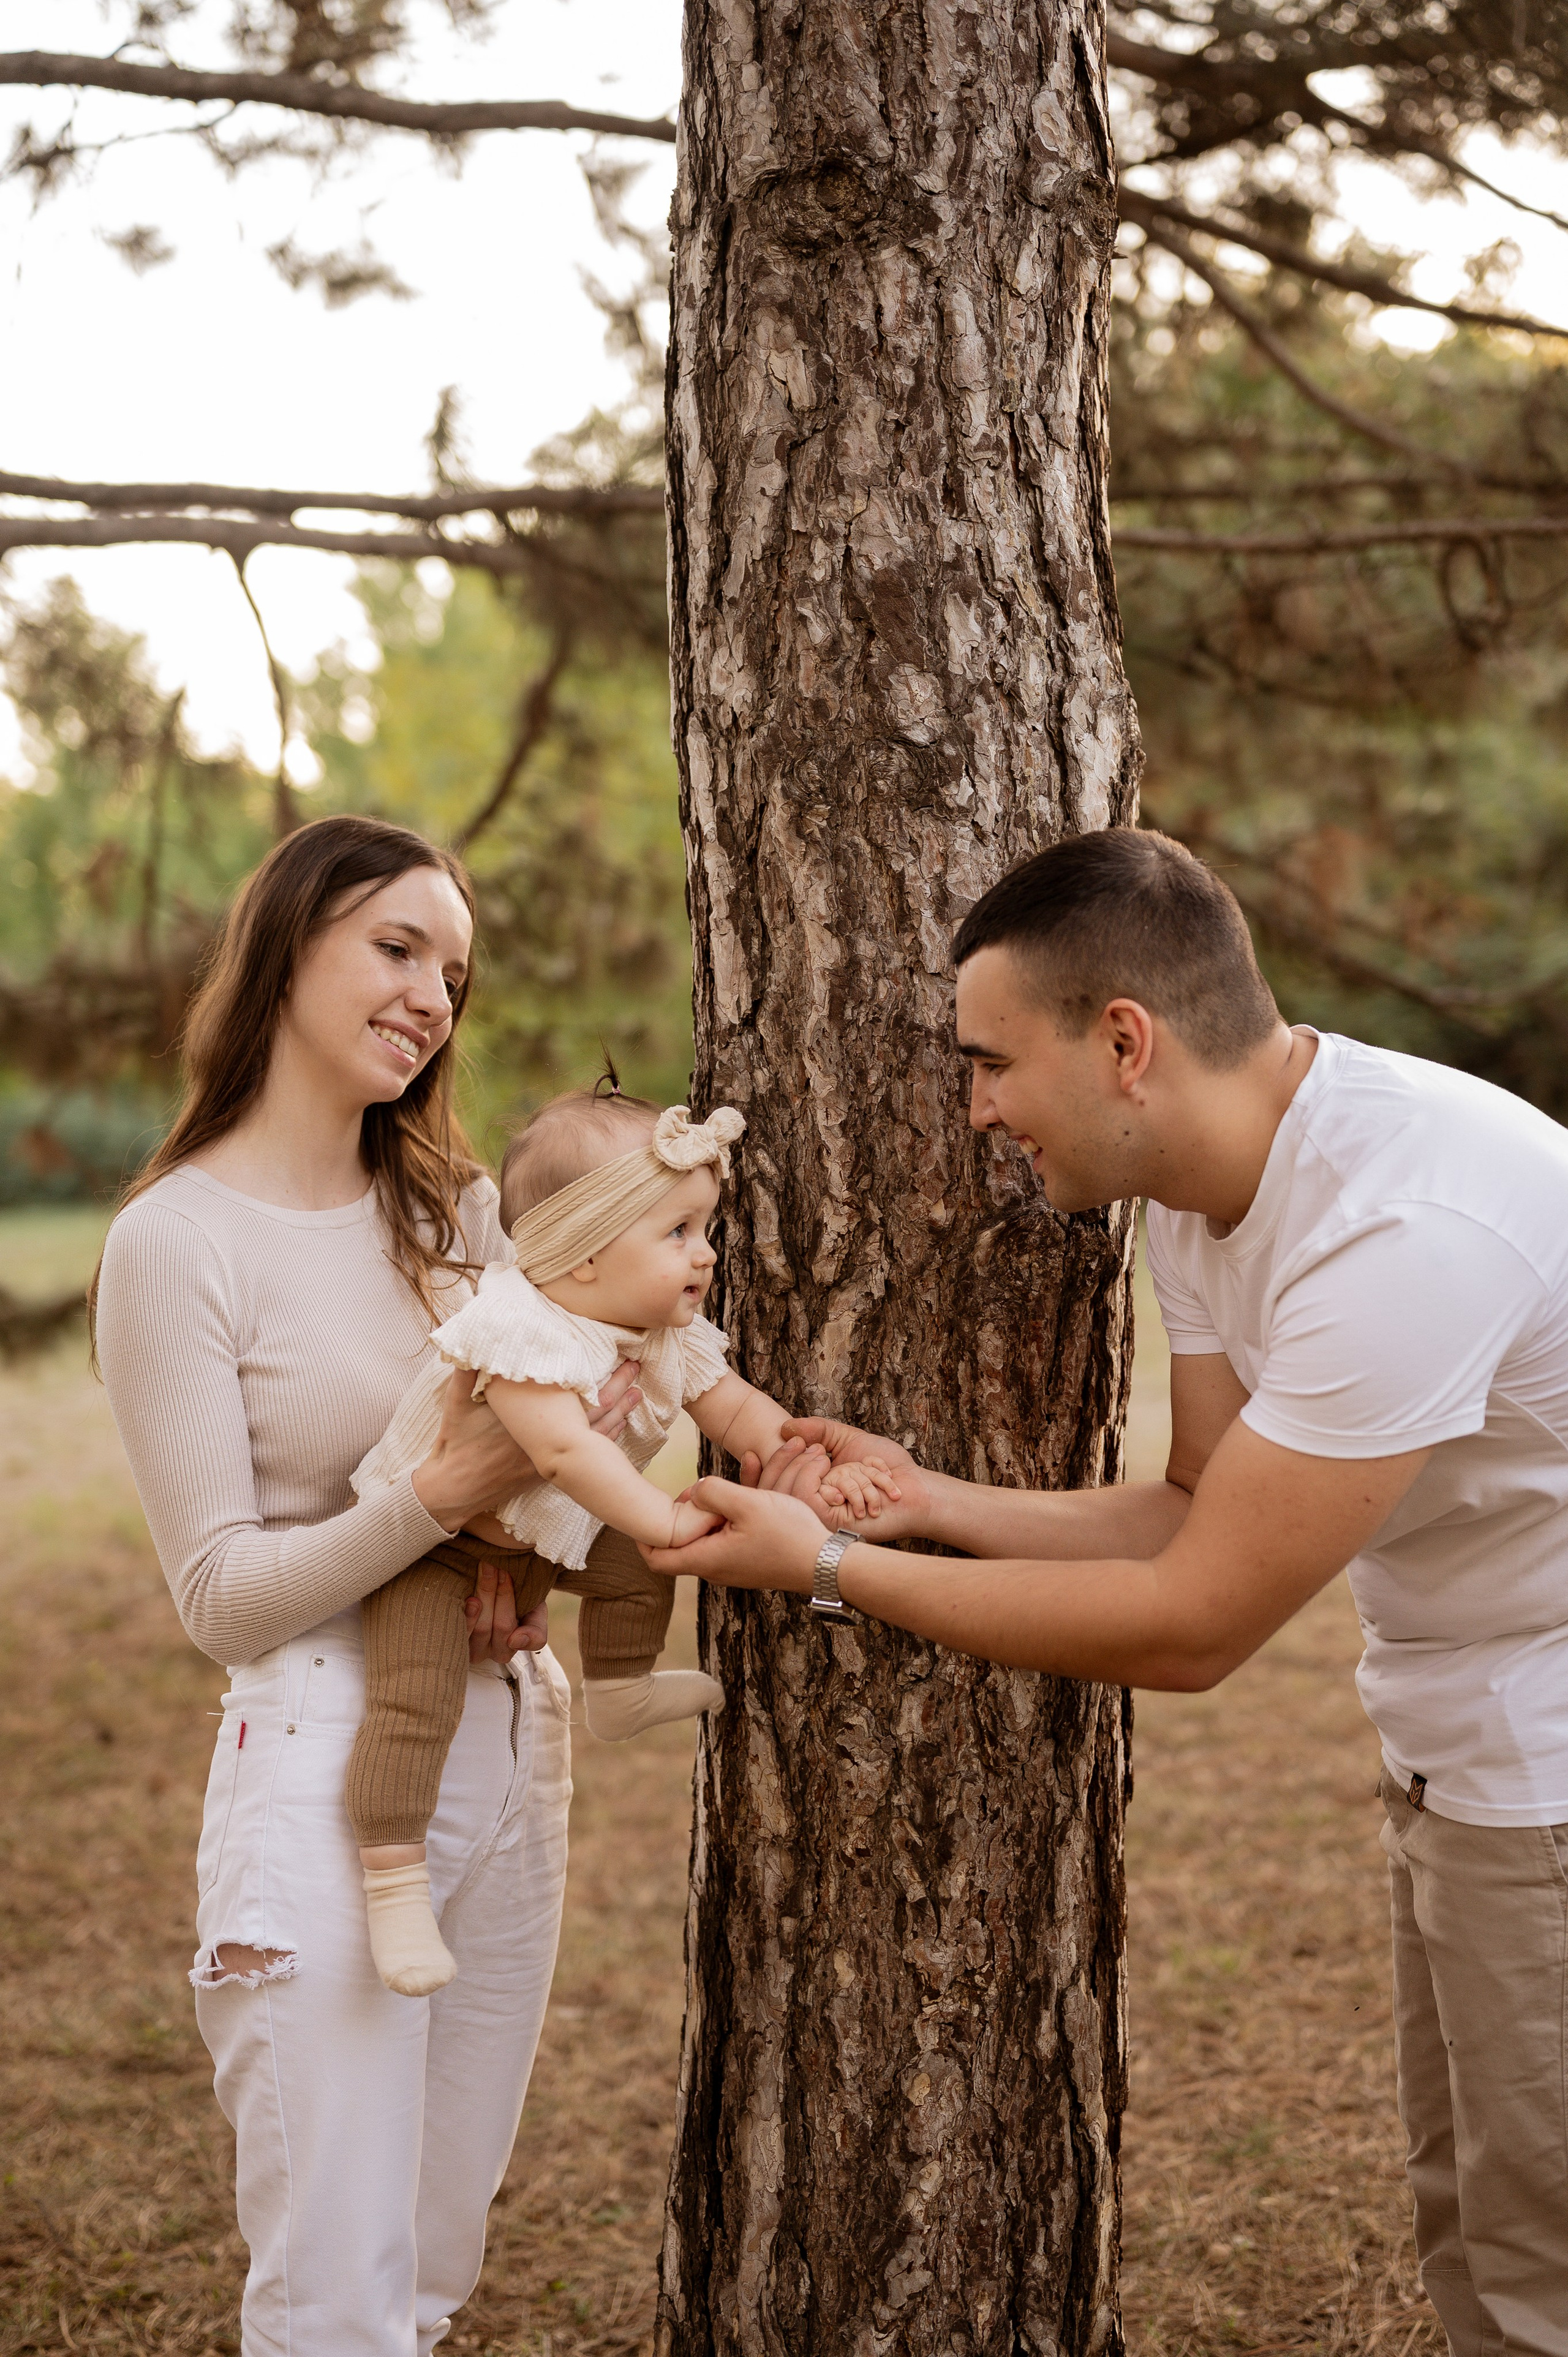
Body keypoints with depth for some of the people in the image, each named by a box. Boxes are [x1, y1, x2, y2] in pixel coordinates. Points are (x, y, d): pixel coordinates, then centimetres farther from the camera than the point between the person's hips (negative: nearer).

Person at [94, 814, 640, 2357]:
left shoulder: (455, 1206, 8)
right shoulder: (177, 1242, -11)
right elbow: (222, 1596, -12)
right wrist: (444, 1498, -26)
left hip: (510, 1749, 6)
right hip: (327, 1770, -6)